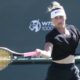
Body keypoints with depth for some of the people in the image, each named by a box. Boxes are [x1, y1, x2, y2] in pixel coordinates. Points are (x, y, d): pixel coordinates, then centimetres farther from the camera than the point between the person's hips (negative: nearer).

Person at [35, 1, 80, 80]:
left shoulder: (73, 29, 4)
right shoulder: (51, 35, -14)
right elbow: (48, 53, -29)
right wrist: (41, 53, -51)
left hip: (72, 69, 5)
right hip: (57, 70, -5)